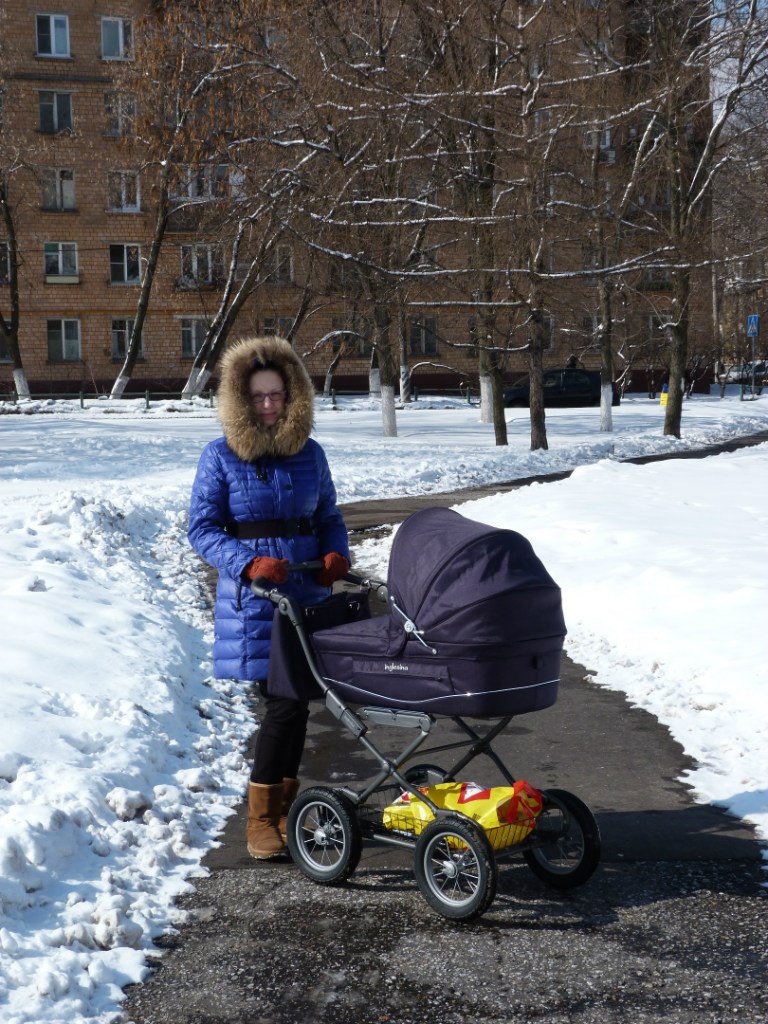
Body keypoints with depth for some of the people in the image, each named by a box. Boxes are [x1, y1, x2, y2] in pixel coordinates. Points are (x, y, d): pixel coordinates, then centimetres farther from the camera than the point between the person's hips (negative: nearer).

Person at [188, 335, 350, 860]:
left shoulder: (310, 454, 8)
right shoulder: (221, 456, -3)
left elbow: (329, 518, 16)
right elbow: (202, 528, -6)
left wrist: (337, 554, -6)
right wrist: (248, 563, -21)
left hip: (308, 596, 4)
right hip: (253, 602, -4)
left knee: (295, 701, 7)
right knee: (285, 702, -10)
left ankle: (282, 807, 25)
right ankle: (261, 818, 4)